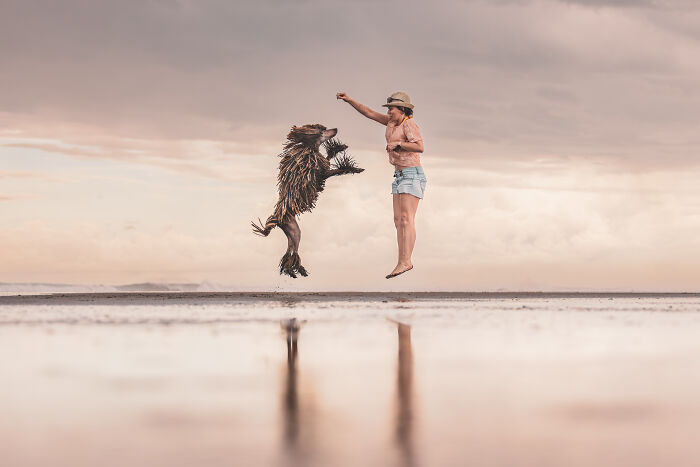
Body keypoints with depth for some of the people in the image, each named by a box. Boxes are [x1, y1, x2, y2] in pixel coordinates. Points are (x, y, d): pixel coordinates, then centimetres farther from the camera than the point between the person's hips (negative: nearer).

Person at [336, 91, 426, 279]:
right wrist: (349, 100, 13)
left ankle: (405, 261, -24)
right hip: (400, 176, 9)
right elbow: (369, 113, 19)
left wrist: (397, 144, -22)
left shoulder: (409, 125, -12)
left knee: (406, 219, -17)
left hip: (412, 175, -9)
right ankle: (402, 262, 0)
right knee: (399, 220, 3)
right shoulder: (394, 121, 12)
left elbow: (419, 147, -27)